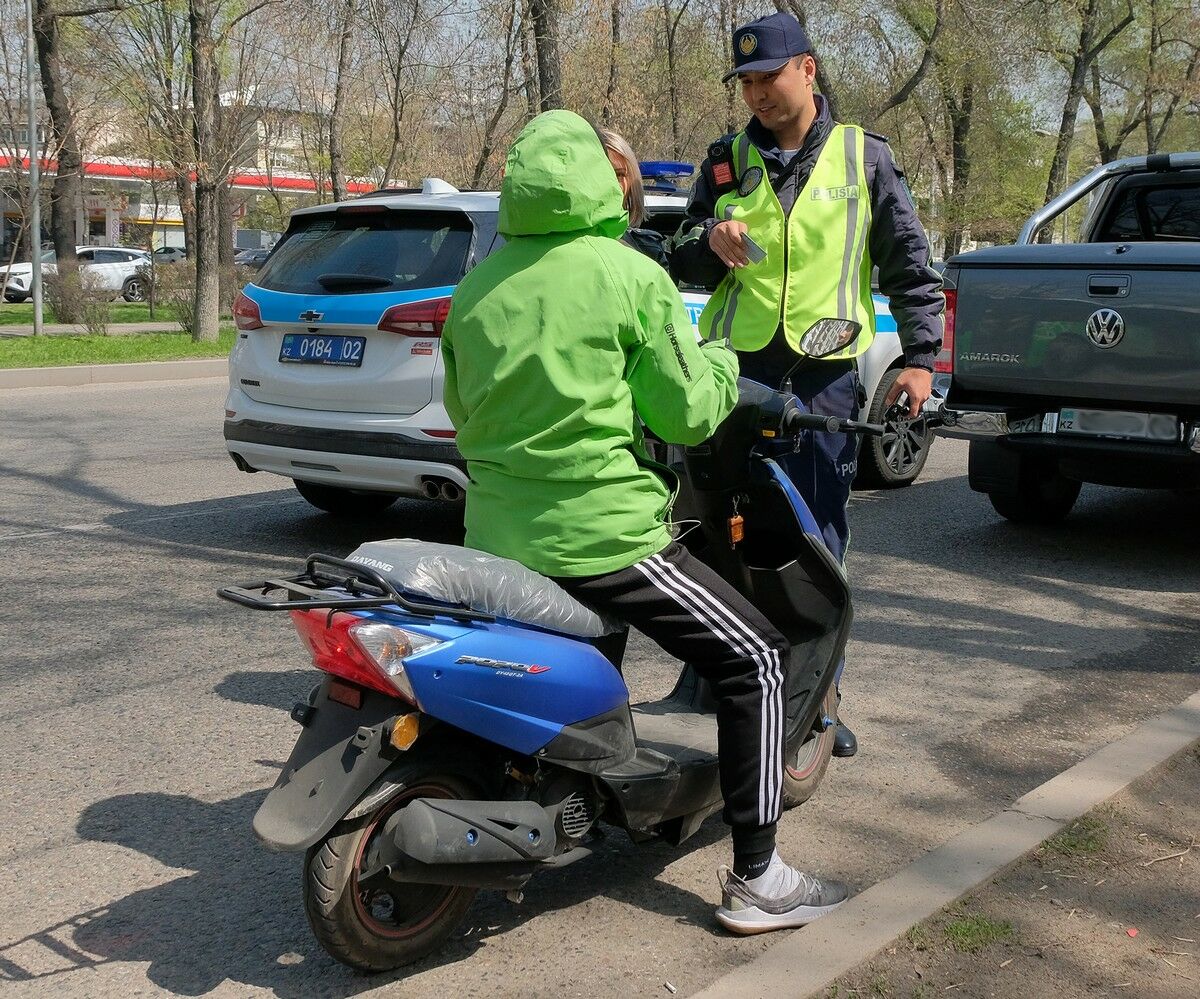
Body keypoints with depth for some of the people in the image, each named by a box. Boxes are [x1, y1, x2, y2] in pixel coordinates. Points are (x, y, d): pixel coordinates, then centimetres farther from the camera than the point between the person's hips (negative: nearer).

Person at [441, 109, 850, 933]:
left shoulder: (475, 289, 8)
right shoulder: (633, 277, -8)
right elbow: (686, 414, -6)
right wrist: (721, 364, 14)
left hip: (495, 534, 7)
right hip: (602, 533, -7)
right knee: (755, 662, 5)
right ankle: (756, 879, 3)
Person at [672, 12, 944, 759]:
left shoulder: (865, 158, 7)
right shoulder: (727, 162, 11)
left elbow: (909, 263, 8)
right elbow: (683, 265, 15)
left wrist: (921, 356, -1)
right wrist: (708, 242, -8)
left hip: (825, 376, -1)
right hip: (734, 368, 1)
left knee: (820, 545, 4)